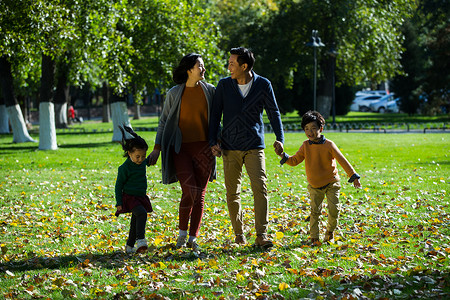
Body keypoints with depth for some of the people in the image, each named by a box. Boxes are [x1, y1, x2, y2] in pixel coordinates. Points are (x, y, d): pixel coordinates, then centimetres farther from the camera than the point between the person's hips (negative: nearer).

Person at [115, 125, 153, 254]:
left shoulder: (143, 162, 2)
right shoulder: (125, 168, -16)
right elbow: (118, 185, -10)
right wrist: (119, 203, -11)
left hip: (141, 197, 7)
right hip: (129, 197, -7)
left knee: (136, 222, 11)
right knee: (142, 214, -29)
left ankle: (130, 246, 23)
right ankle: (140, 240, -36)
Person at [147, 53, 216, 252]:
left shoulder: (209, 90, 6)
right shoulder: (175, 93, 2)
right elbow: (164, 121, 7)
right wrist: (157, 148, 3)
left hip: (203, 147, 2)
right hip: (181, 148, -2)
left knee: (199, 194, 0)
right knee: (189, 191, -15)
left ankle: (193, 239, 8)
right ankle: (182, 233, 7)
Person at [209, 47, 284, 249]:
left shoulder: (263, 85, 0)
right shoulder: (224, 85, 3)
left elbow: (273, 112, 6)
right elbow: (216, 114, 9)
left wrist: (280, 139, -4)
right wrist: (213, 141, 2)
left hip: (254, 146, -2)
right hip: (230, 148, 2)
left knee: (260, 188, -14)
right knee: (232, 193, 3)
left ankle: (261, 235, -13)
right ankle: (239, 234, 19)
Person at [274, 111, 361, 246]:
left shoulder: (329, 145, -11)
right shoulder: (305, 146, -2)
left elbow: (342, 161, -10)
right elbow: (294, 161, 2)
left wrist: (353, 176, -12)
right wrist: (283, 156, -15)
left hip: (331, 183, -2)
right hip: (314, 186, 2)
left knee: (334, 209, -8)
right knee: (315, 211, -6)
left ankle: (330, 231, 18)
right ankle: (314, 238, 2)